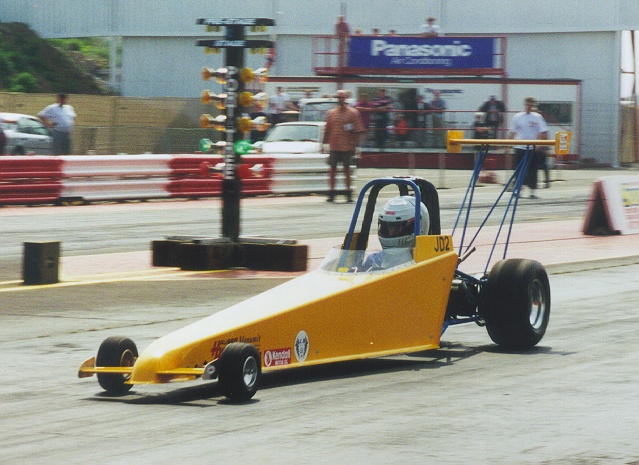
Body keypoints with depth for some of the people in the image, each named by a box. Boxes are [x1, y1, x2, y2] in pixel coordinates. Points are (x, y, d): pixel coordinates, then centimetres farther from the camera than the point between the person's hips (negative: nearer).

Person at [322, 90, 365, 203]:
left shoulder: (353, 113, 0)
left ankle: (349, 193, 8)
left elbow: (357, 130, 0)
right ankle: (331, 193, 7)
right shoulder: (331, 113, 9)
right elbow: (327, 130, 13)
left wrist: (354, 145, -5)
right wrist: (324, 143, 8)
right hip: (334, 146, 2)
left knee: (347, 169, 2)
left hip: (347, 146, -2)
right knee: (332, 169, 2)